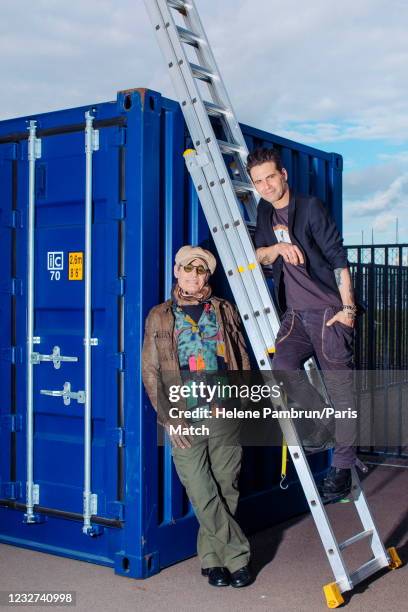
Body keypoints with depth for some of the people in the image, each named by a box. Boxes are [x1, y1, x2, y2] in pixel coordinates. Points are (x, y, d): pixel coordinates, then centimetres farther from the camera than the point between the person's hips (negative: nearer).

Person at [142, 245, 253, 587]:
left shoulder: (224, 311, 12)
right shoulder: (160, 317, 8)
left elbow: (242, 359, 14)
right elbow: (151, 372, 4)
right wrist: (170, 418, -5)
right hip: (184, 419, -1)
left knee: (226, 491, 5)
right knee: (203, 495, -7)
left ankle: (212, 559, 20)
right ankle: (238, 556, 6)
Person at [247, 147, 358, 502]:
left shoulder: (311, 208, -6)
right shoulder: (266, 211, 12)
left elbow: (338, 258, -8)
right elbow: (258, 256, 10)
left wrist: (347, 307, -13)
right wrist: (277, 248, -13)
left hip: (329, 311, -5)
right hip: (295, 313, 5)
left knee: (340, 389, -2)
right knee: (283, 368, -19)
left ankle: (342, 469, 7)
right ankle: (325, 420, 7)